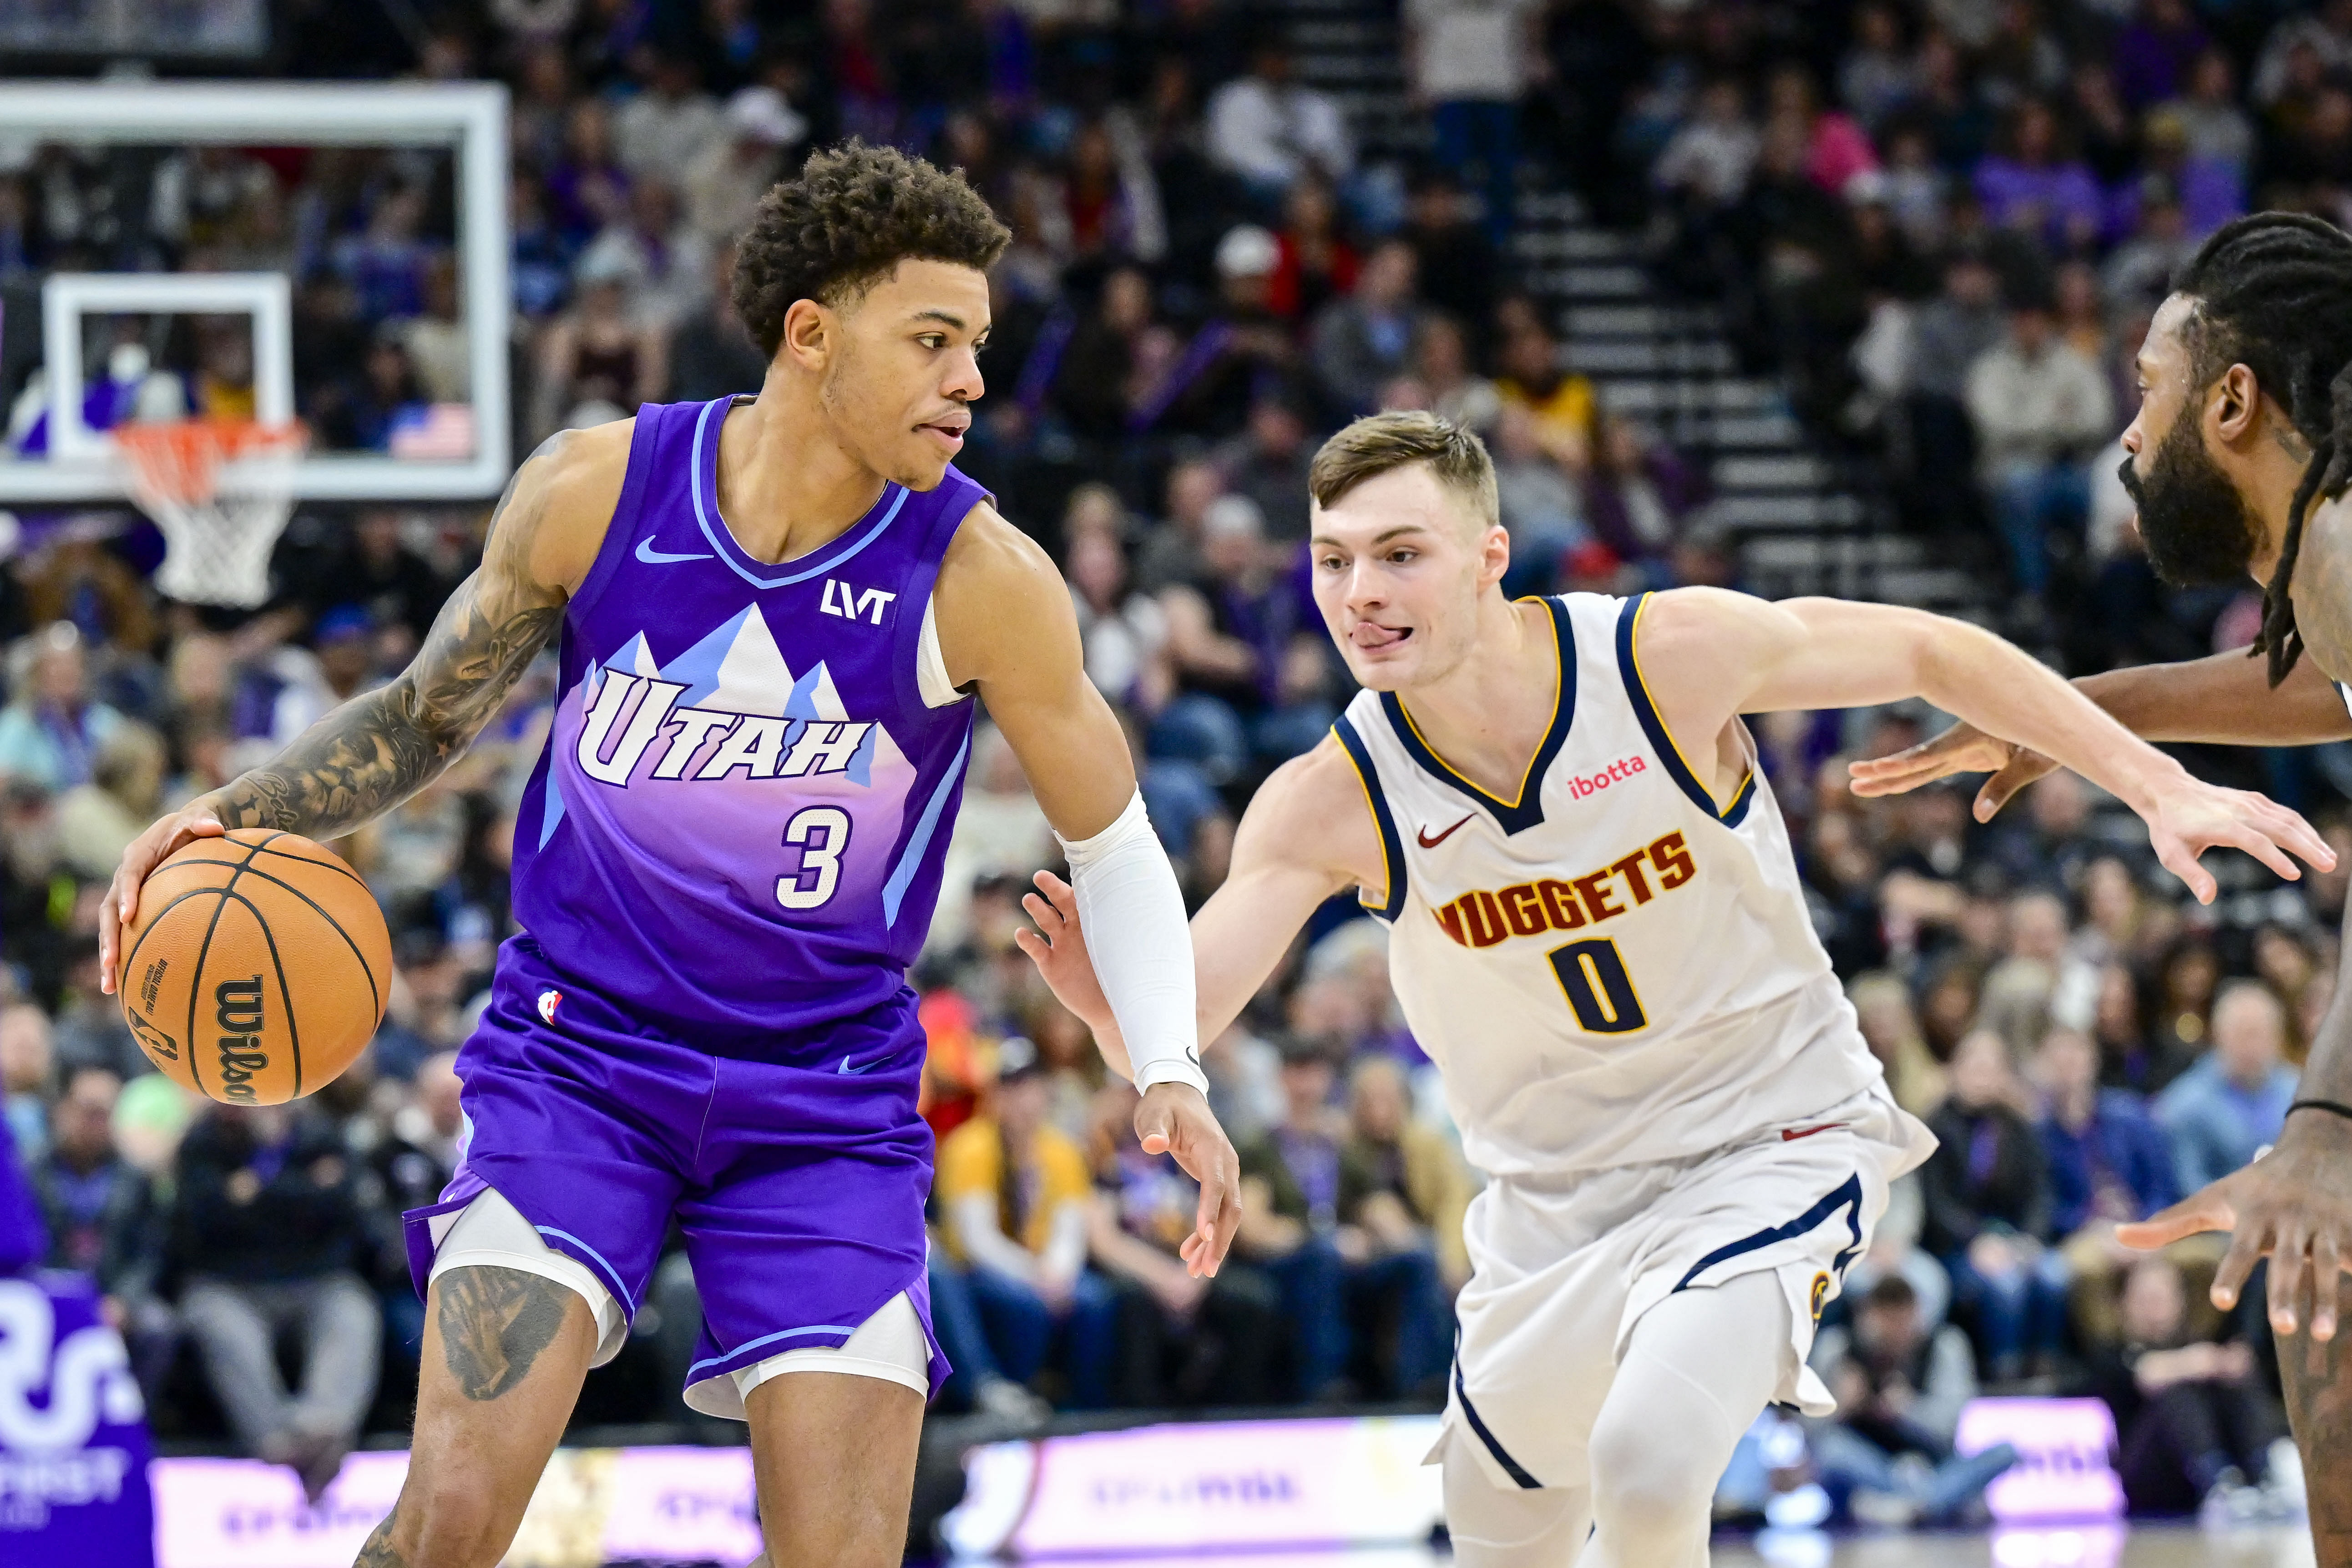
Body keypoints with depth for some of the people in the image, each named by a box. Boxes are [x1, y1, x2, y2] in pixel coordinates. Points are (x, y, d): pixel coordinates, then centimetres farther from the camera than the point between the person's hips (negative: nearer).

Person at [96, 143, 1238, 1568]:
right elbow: (430, 716, 9)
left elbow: (1114, 844, 1)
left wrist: (1170, 1073, -13)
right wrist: (238, 817, -7)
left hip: (827, 1102, 0)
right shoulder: (597, 491, -7)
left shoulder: (981, 579, -12)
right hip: (578, 1057, 0)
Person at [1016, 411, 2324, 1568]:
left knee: (1646, 1458, -28)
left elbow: (1932, 653, -7)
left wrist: (2155, 787, -9)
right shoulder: (1329, 807, -18)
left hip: (1775, 1139, -3)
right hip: (1557, 1192, 4)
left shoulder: (1671, 655, -21)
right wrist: (1106, 998, -47)